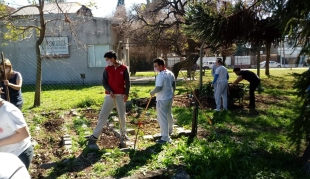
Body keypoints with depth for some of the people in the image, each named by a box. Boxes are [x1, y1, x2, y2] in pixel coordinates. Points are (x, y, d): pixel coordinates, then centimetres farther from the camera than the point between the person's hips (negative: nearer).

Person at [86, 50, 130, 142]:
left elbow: (127, 82, 0)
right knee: (103, 115, 0)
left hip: (120, 95, -1)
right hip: (109, 95, 1)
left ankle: (123, 133, 26)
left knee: (122, 115, 6)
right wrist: (110, 91, -14)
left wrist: (126, 94, -7)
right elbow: (104, 82, 1)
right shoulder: (107, 69, 3)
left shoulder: (123, 68, -2)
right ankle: (95, 135, 5)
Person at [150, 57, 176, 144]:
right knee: (169, 115, 26)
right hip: (170, 97, 9)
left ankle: (165, 138, 1)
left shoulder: (160, 76, -23)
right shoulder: (170, 73, 5)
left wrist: (152, 93, -9)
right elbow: (173, 85, 14)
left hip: (162, 100, -9)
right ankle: (170, 130, 46)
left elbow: (158, 88, -27)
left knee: (162, 118, -3)